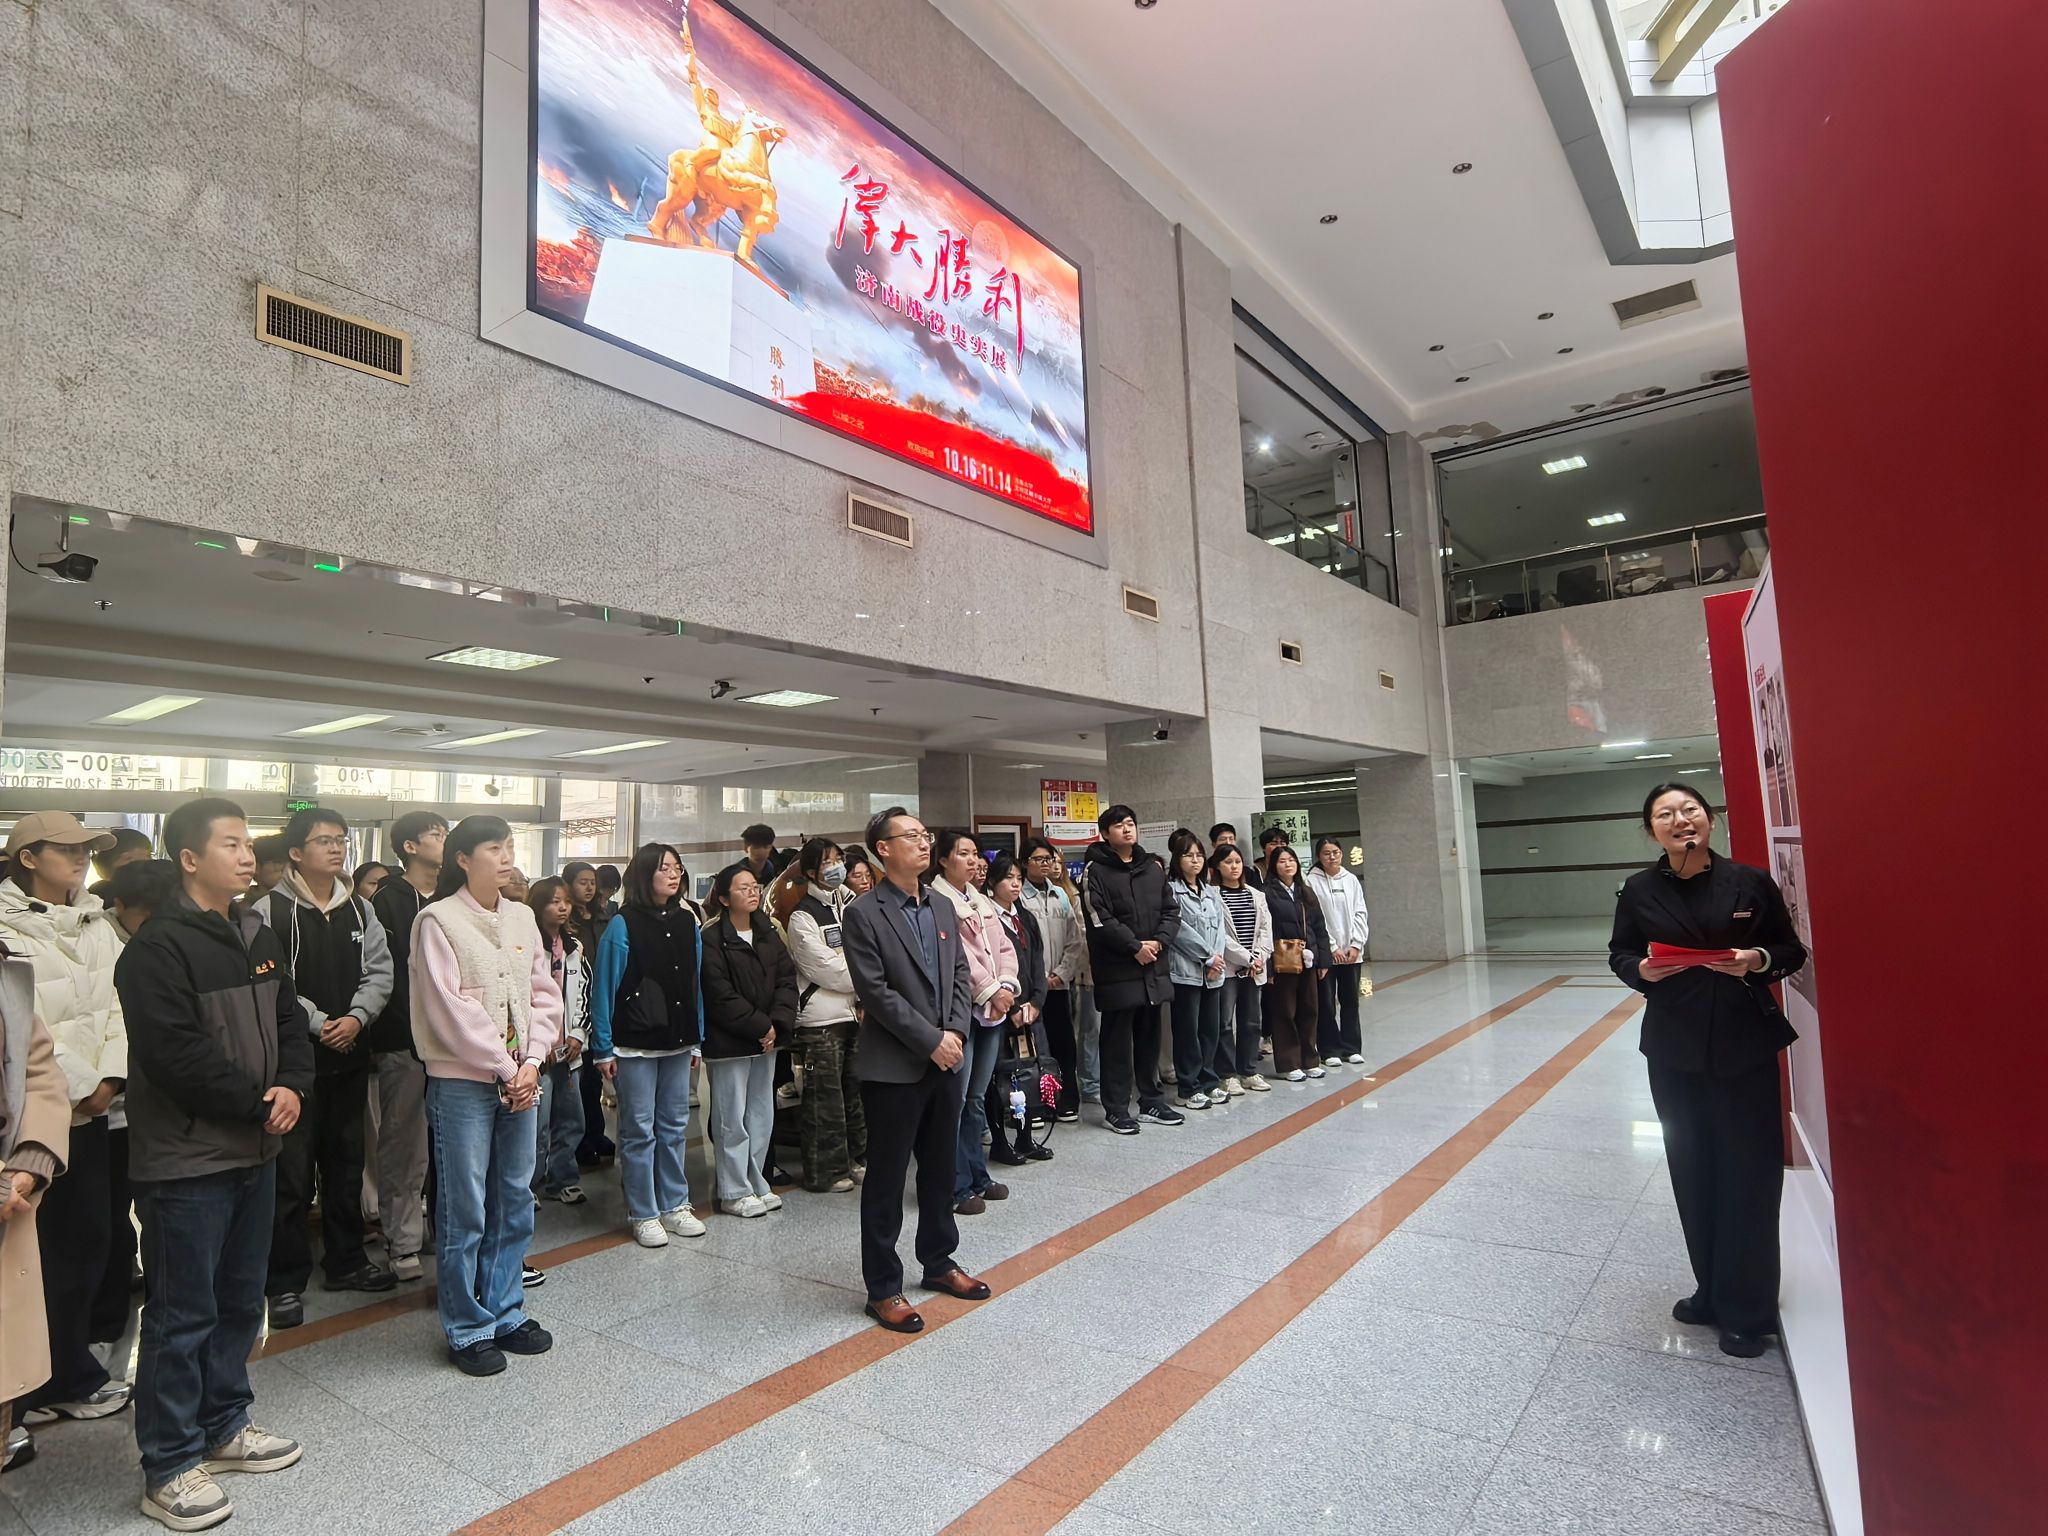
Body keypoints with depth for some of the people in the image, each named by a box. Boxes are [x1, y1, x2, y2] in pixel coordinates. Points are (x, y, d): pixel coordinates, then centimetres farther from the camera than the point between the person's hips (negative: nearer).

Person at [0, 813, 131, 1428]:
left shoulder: (98, 925, 8)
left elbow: (119, 1006, 4)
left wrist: (110, 1078, -7)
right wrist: (81, 1084, -11)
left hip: (92, 1107, 6)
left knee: (88, 1238, 11)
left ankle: (70, 1372, 25)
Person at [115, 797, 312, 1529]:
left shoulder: (259, 938, 9)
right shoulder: (157, 947, -16)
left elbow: (289, 1021, 10)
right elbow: (176, 1055, -23)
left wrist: (291, 1086, -9)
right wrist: (258, 1103, -15)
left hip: (254, 1150, 8)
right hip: (185, 1162, -8)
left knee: (241, 1301, 18)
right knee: (182, 1313, 4)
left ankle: (224, 1426, 34)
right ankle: (168, 1468, 19)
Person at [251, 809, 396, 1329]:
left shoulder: (360, 910, 8)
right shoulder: (271, 911, -9)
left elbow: (379, 972, 4)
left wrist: (356, 1017, -11)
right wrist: (316, 1023, -17)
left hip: (351, 1056, 6)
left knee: (346, 1162, 16)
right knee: (292, 1171, 1)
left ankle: (345, 1260, 29)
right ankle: (285, 1281, 14)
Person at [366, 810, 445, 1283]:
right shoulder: (388, 902, -6)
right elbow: (387, 978, -12)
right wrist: (416, 1038, -16)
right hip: (404, 1046, -6)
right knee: (405, 1147, 3)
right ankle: (403, 1243, 14)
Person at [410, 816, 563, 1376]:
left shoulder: (522, 917, 8)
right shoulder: (438, 919, -9)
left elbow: (545, 994, 8)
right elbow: (448, 1008, -14)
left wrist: (531, 1062, -5)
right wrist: (503, 1068, -11)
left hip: (520, 1080, 6)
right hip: (462, 1080, -5)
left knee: (514, 1201, 13)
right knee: (464, 1209, 3)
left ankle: (505, 1312, 28)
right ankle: (467, 1328, 18)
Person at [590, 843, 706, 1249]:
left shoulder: (688, 922, 6)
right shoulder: (623, 925, -10)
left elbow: (696, 984, 8)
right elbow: (604, 987, -9)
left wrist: (696, 1041, 8)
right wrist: (603, 1048, -10)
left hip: (676, 1042, 5)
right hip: (634, 1044, -5)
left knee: (674, 1126, 13)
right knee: (639, 1130, 4)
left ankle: (675, 1205, 24)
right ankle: (643, 1214, 16)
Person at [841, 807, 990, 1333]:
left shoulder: (942, 907, 10)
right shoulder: (865, 914, -12)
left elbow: (960, 975, 10)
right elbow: (875, 992, -16)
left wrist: (955, 1032, -5)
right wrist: (931, 1040, -17)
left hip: (946, 1060, 7)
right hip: (893, 1067, -6)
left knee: (941, 1169, 18)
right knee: (886, 1178, 5)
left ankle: (938, 1261, 36)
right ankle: (883, 1288, 19)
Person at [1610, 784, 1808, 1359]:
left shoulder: (1750, 882, -4)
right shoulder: (1639, 890, -1)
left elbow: (1792, 951, 3)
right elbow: (1618, 954, 6)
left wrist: (1758, 960, -17)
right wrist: (1641, 969, -15)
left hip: (1746, 1047, -1)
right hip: (1675, 1052, 2)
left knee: (1748, 1175, 2)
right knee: (1693, 1172, 10)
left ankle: (1746, 1311, 18)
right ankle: (1713, 1291, 29)